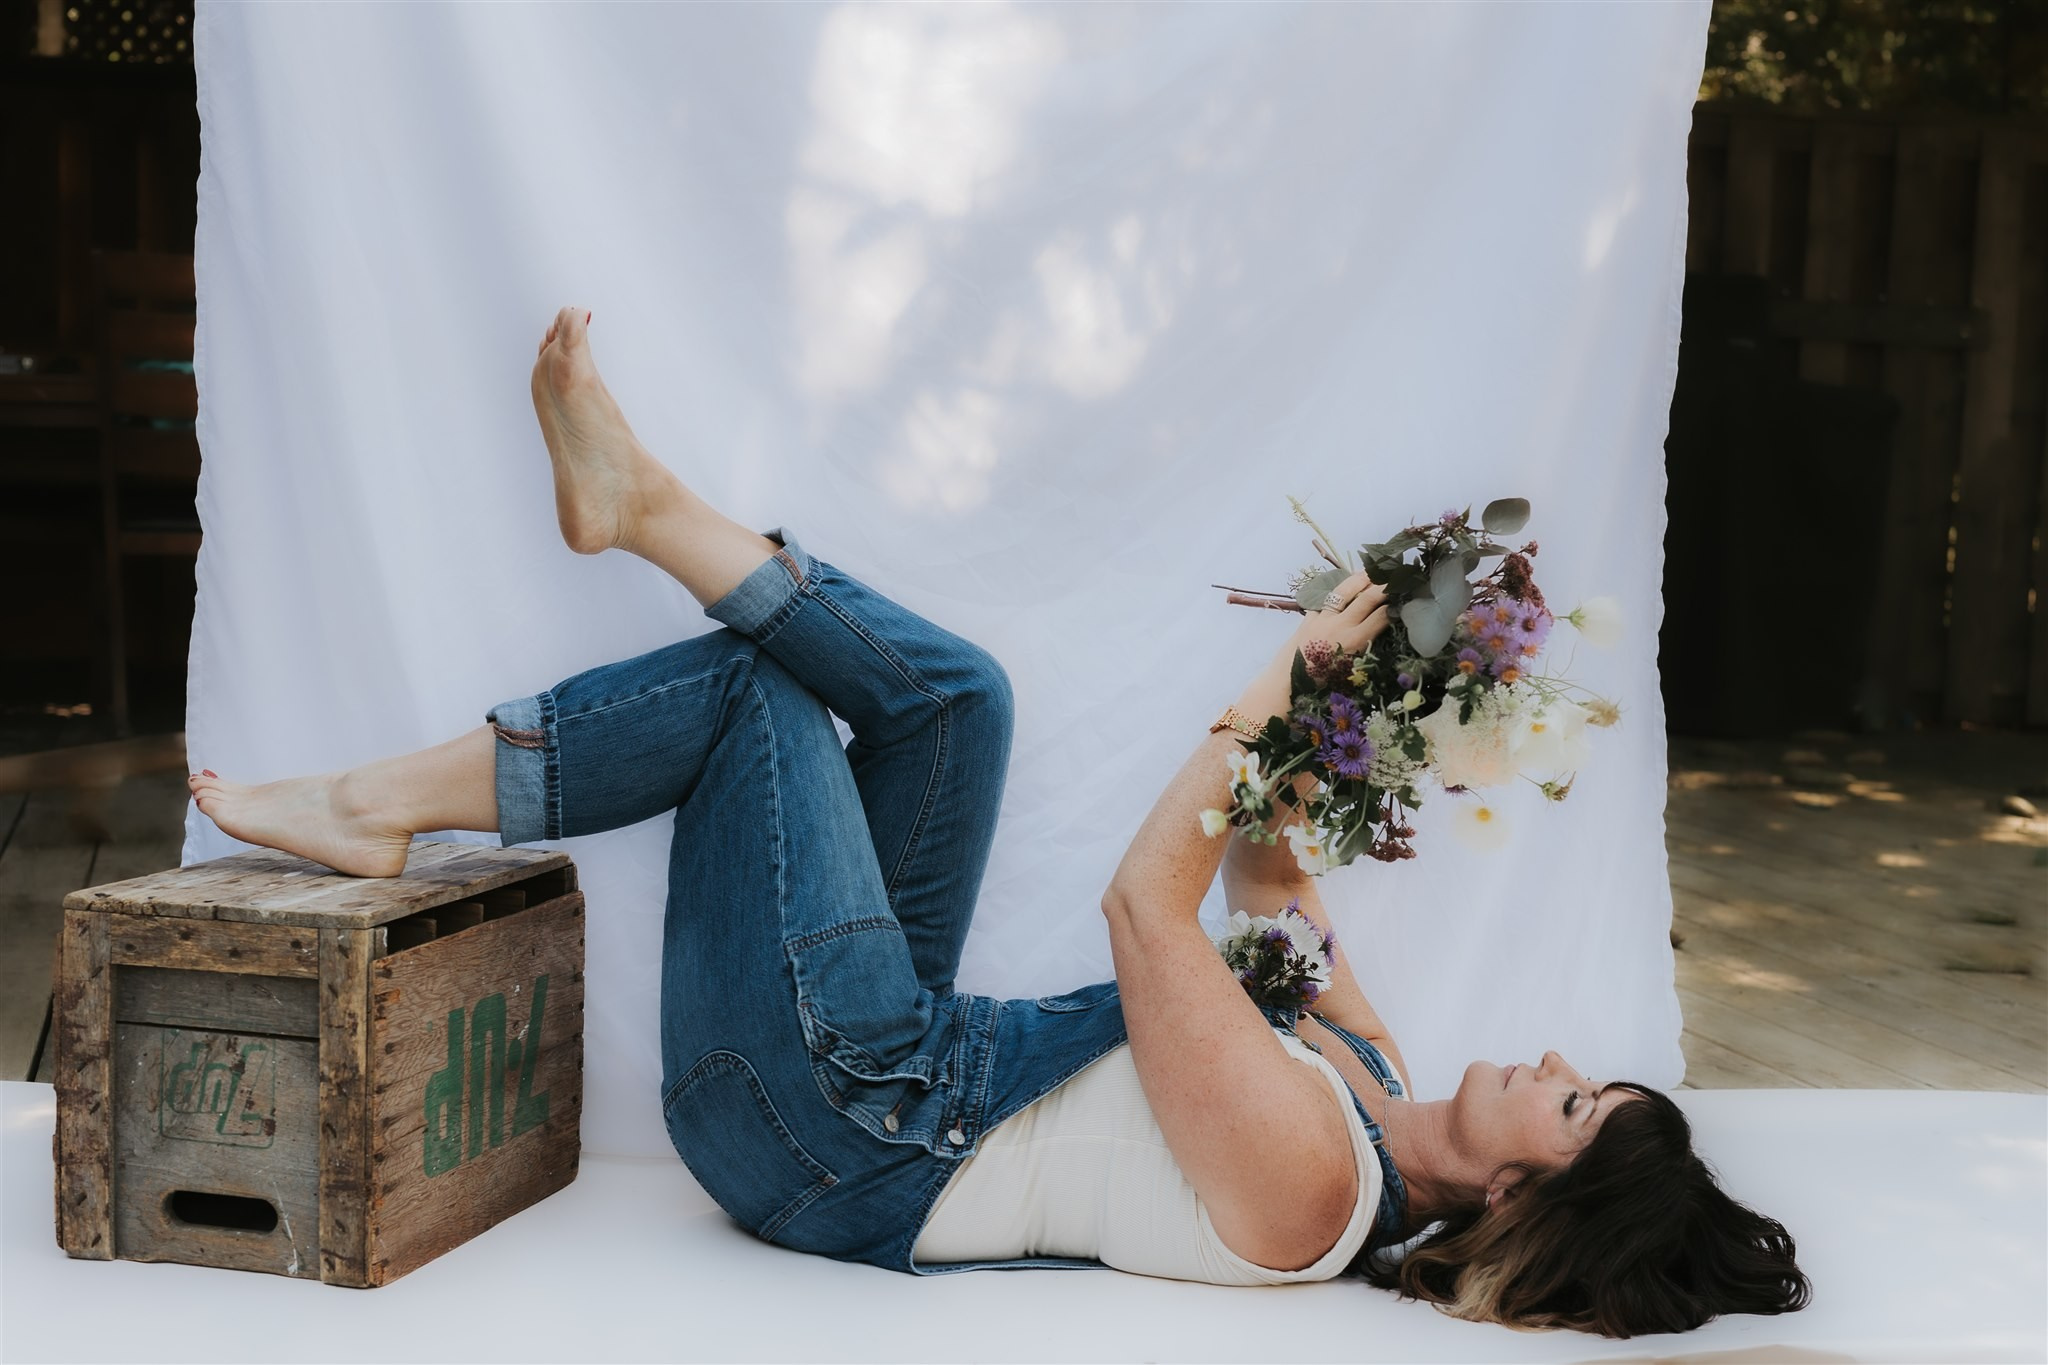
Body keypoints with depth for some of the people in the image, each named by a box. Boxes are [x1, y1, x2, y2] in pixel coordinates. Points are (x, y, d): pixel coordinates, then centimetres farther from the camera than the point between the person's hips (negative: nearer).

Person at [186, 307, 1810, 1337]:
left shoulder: (1301, 1177, -25)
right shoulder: (1369, 1075, 2)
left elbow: (1149, 900, -27)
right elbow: (1266, 876, 15)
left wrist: (1286, 678, -20)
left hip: (847, 1141, -9)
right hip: (918, 1079, 9)